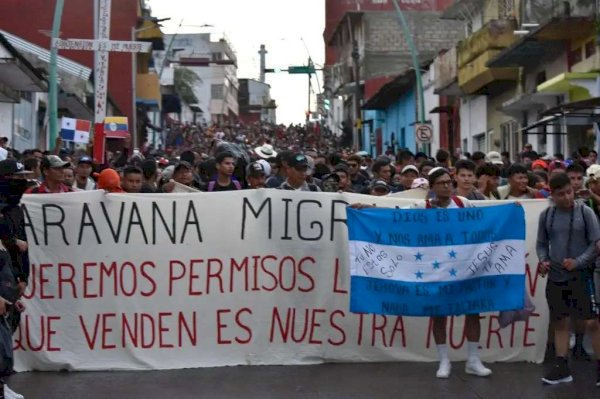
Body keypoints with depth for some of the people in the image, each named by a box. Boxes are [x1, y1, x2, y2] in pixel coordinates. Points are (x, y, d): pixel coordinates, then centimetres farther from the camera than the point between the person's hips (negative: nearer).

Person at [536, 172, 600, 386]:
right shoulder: (546, 215, 4)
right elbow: (541, 244, 13)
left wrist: (578, 262, -16)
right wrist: (543, 260, -6)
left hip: (581, 276, -3)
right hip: (555, 277, 4)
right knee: (560, 322, 9)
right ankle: (562, 367, 17)